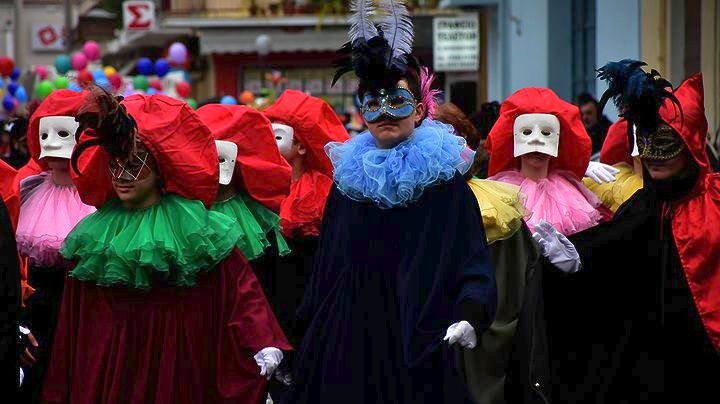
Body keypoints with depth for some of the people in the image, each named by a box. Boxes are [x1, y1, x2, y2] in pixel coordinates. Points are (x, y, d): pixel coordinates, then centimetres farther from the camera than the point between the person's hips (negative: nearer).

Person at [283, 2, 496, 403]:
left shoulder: (444, 179, -3)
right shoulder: (348, 178, 10)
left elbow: (474, 264, -10)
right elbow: (326, 269, 14)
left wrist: (470, 315, -28)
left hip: (417, 344, -4)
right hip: (346, 345, 4)